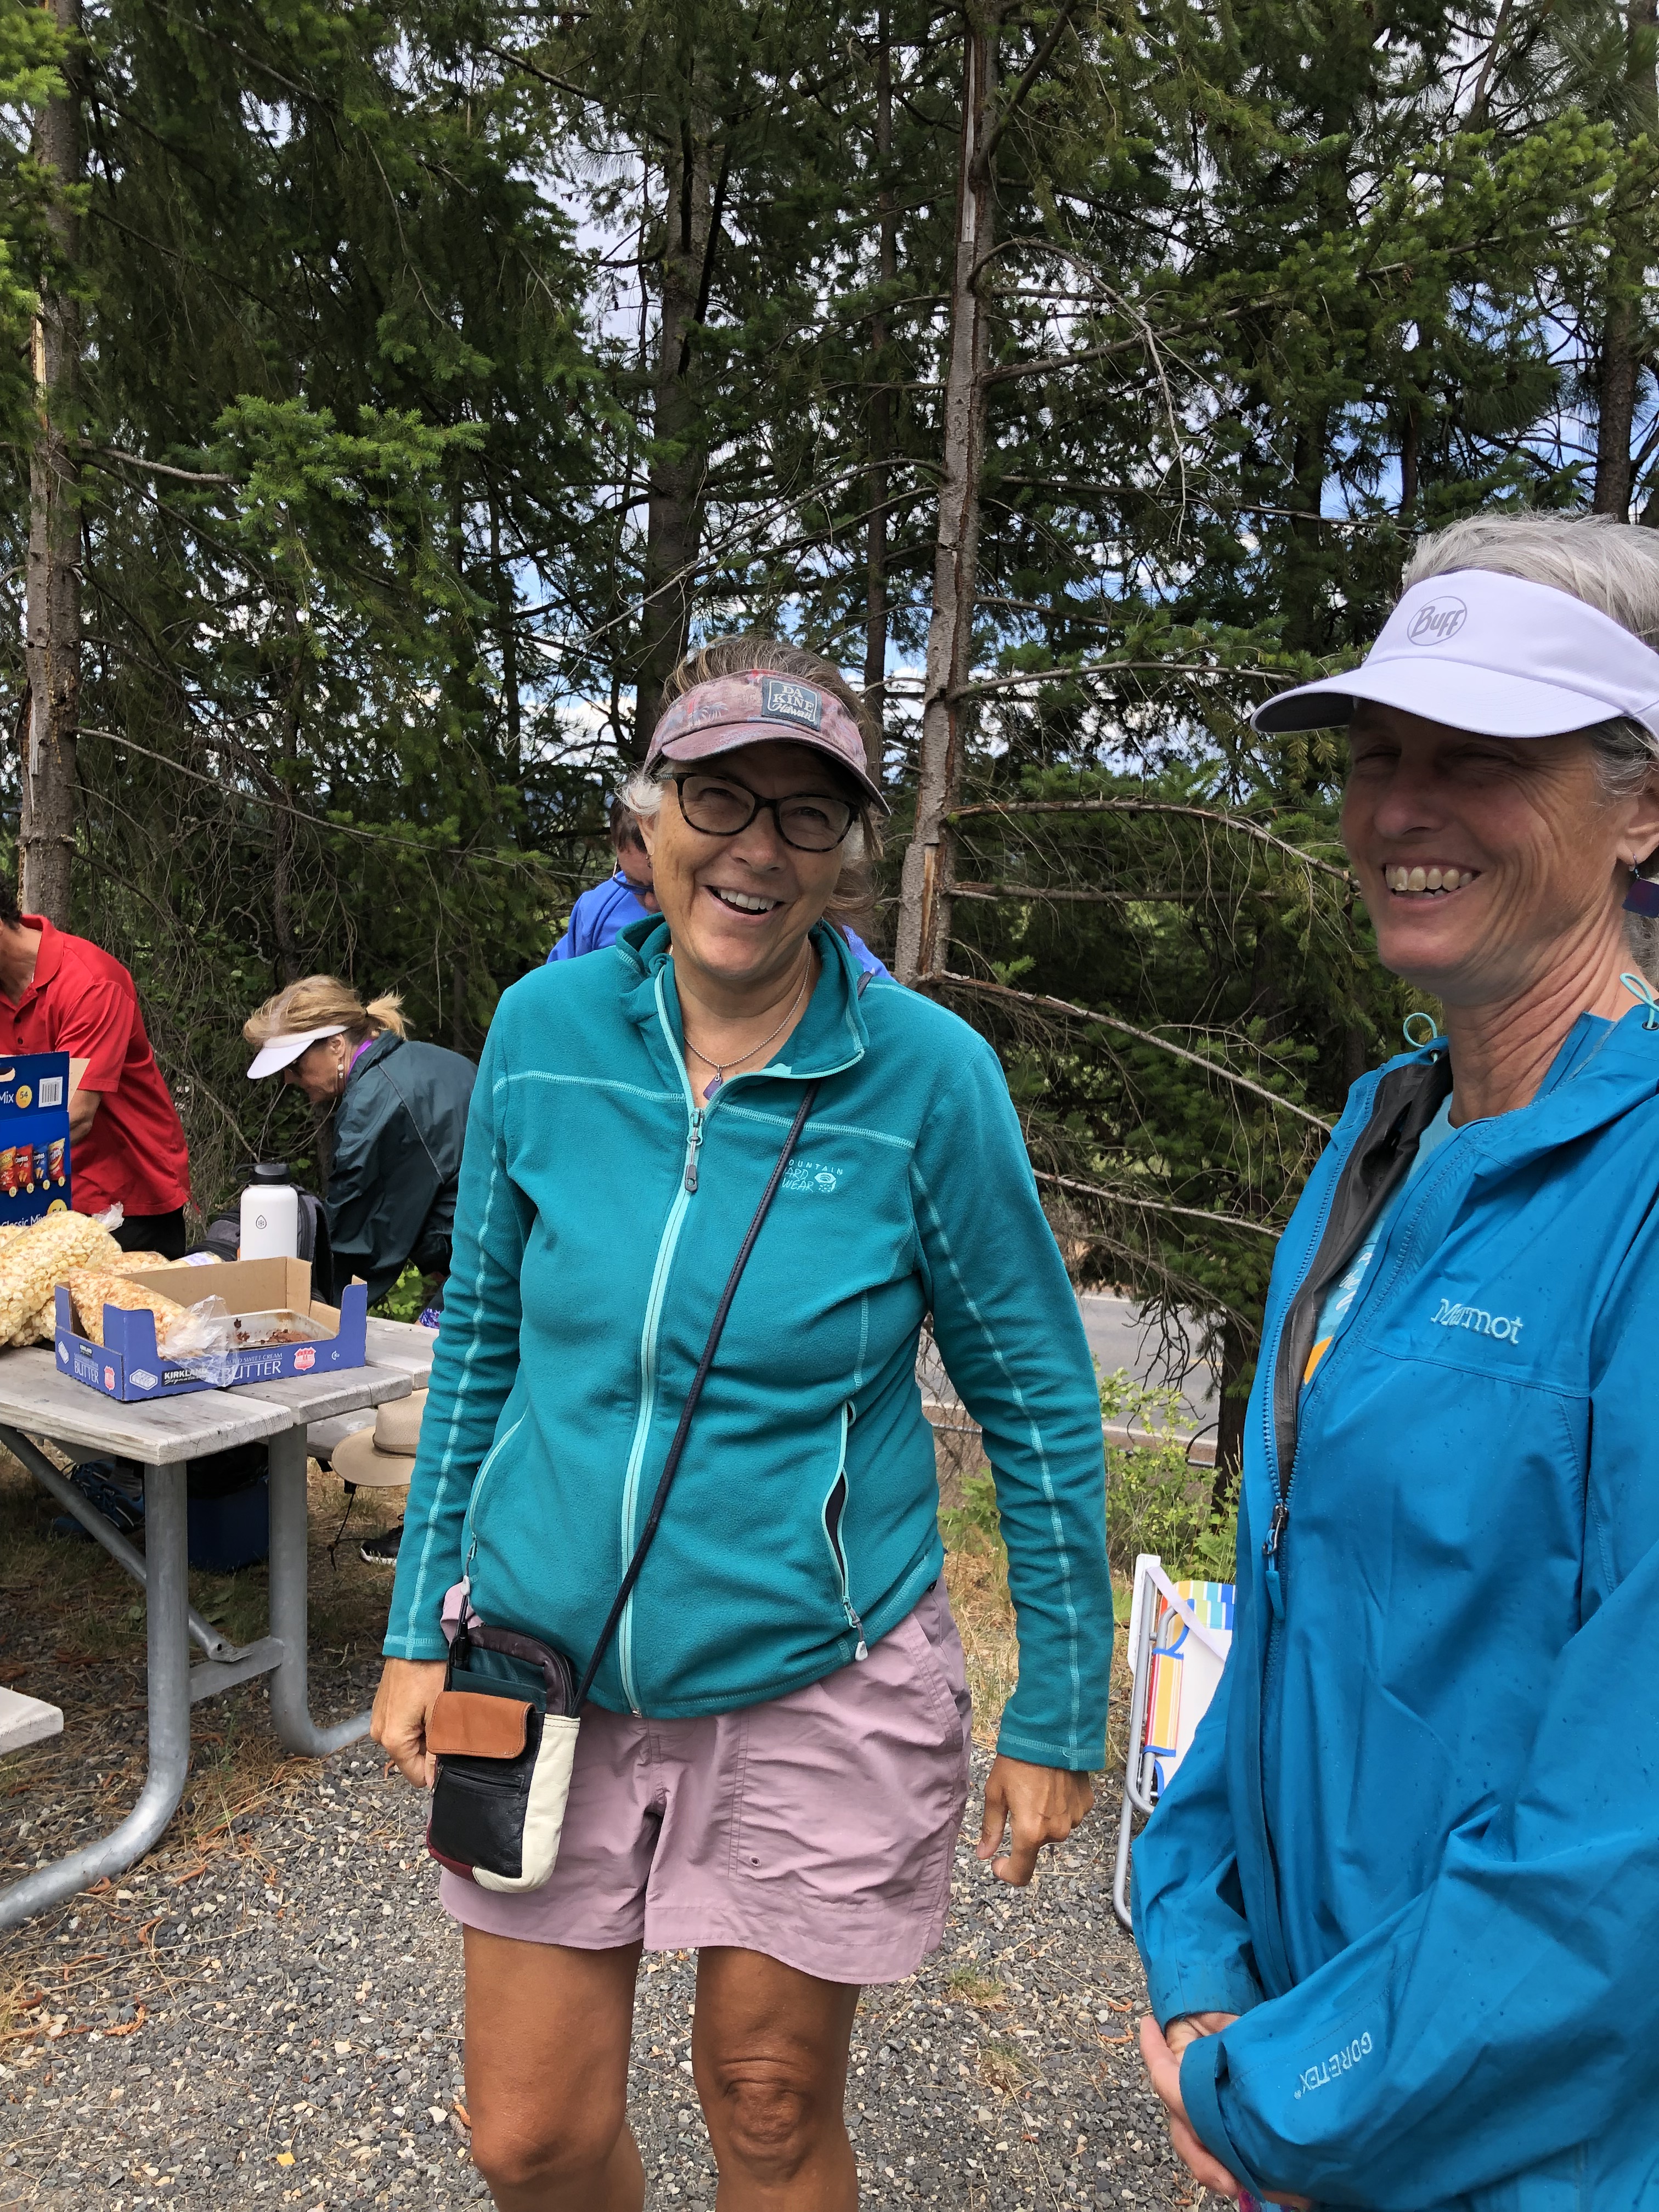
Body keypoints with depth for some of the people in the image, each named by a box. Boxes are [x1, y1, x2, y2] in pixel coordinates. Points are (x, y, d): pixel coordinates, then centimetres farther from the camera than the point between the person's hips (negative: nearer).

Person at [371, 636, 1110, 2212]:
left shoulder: (926, 1074, -15)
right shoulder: (546, 1029, -6)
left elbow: (1039, 1404, -6)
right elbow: (482, 1334, 6)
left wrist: (1057, 1718, -2)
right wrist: (419, 1624, 8)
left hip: (810, 1683, -2)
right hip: (541, 1650, 3)